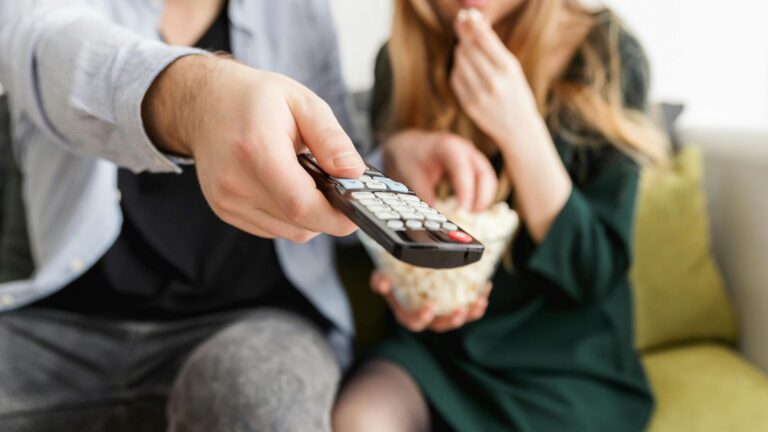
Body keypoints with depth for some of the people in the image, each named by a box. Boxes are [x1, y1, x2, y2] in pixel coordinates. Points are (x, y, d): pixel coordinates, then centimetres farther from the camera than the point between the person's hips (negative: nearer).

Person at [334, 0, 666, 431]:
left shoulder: (607, 56, -11)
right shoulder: (403, 60, -2)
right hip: (441, 344, 3)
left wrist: (519, 131, -24)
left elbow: (595, 273, -13)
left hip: (568, 357, -3)